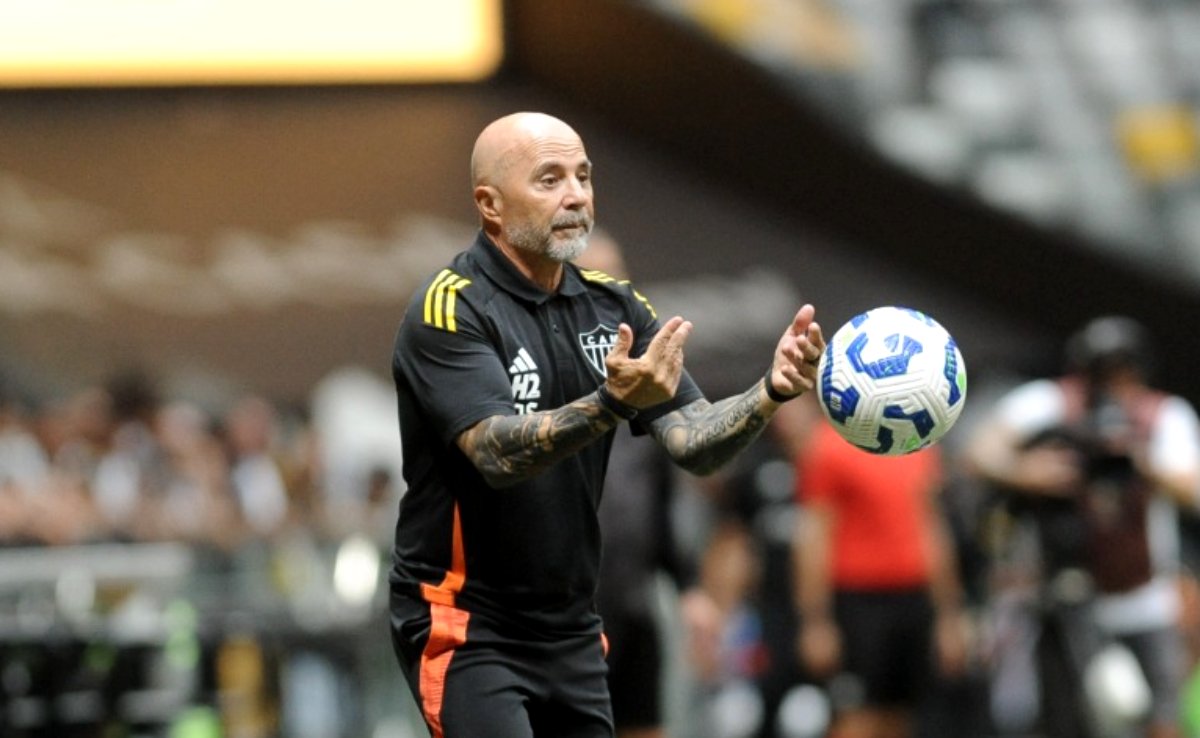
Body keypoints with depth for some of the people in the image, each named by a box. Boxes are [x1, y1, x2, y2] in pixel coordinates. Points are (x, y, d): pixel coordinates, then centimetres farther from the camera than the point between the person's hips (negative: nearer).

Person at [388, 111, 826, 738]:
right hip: (464, 630, -7)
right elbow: (499, 452, -27)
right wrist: (612, 404, -41)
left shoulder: (613, 306, 6)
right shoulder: (449, 310, -13)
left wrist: (773, 391, -19)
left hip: (571, 633, 7)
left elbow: (692, 443, -1)